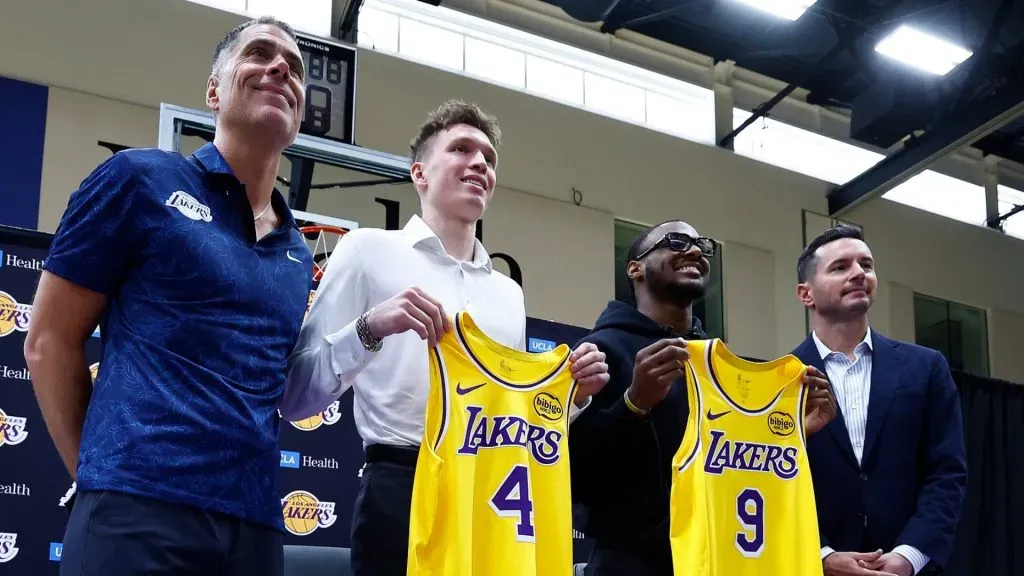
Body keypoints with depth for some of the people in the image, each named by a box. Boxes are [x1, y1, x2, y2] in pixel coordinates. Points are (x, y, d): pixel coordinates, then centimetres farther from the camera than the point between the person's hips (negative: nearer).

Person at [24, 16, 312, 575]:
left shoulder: (297, 255, 16)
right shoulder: (141, 179, 1)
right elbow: (49, 341, 2)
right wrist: (104, 477, 4)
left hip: (256, 524, 6)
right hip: (138, 510, -5)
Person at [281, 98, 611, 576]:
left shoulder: (509, 293, 18)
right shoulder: (370, 249, 2)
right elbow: (294, 398, -4)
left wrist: (574, 396, 4)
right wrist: (370, 329, -18)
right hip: (404, 491, -5)